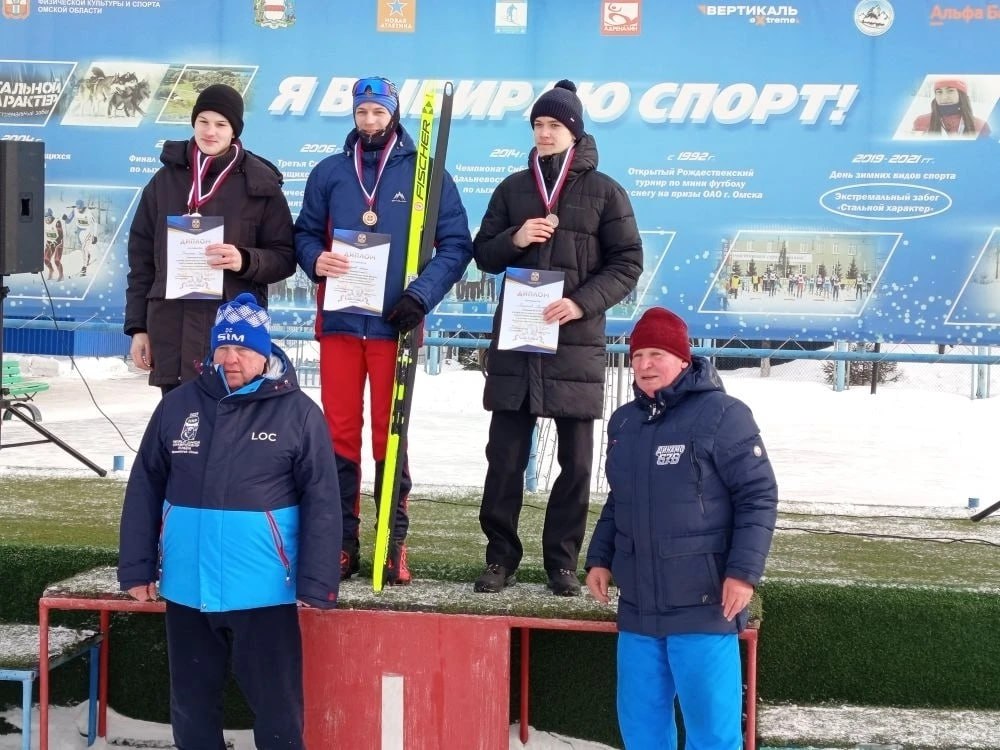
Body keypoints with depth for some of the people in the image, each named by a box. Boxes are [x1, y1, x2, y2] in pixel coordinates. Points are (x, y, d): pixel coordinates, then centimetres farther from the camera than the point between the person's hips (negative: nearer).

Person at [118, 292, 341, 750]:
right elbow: (144, 490, 9)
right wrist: (137, 569, 6)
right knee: (191, 706, 15)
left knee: (277, 711, 4)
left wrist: (316, 583, -10)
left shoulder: (299, 412, -5)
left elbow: (321, 503, -6)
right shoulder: (177, 405, 5)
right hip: (186, 589, 4)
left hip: (264, 593, -3)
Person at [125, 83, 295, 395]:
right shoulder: (166, 180, 12)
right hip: (171, 329, 3)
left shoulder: (260, 184, 3)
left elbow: (285, 257, 4)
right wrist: (138, 326, 10)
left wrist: (245, 260, -17)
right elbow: (141, 256, 14)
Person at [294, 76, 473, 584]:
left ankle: (395, 543, 9)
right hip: (339, 321, 2)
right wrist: (316, 259, -10)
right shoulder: (329, 173, 10)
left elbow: (456, 244, -1)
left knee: (389, 433, 2)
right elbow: (304, 233, 13)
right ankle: (343, 542, 11)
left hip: (394, 325, -2)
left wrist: (421, 295, -14)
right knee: (340, 432, 4)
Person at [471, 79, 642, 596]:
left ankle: (563, 562, 13)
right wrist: (515, 239, -10)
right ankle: (501, 556, 11)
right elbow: (483, 253, 12)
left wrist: (582, 304, -15)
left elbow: (627, 263, -1)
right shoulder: (513, 188, 11)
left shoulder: (604, 192, 2)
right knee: (505, 454, 2)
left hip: (576, 342, -2)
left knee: (576, 459, 3)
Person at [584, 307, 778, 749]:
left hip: (703, 606, -7)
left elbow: (758, 496, -10)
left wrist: (743, 571, -16)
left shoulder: (722, 415, -9)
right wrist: (600, 559, 14)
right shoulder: (623, 422, 13)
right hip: (638, 606, 7)